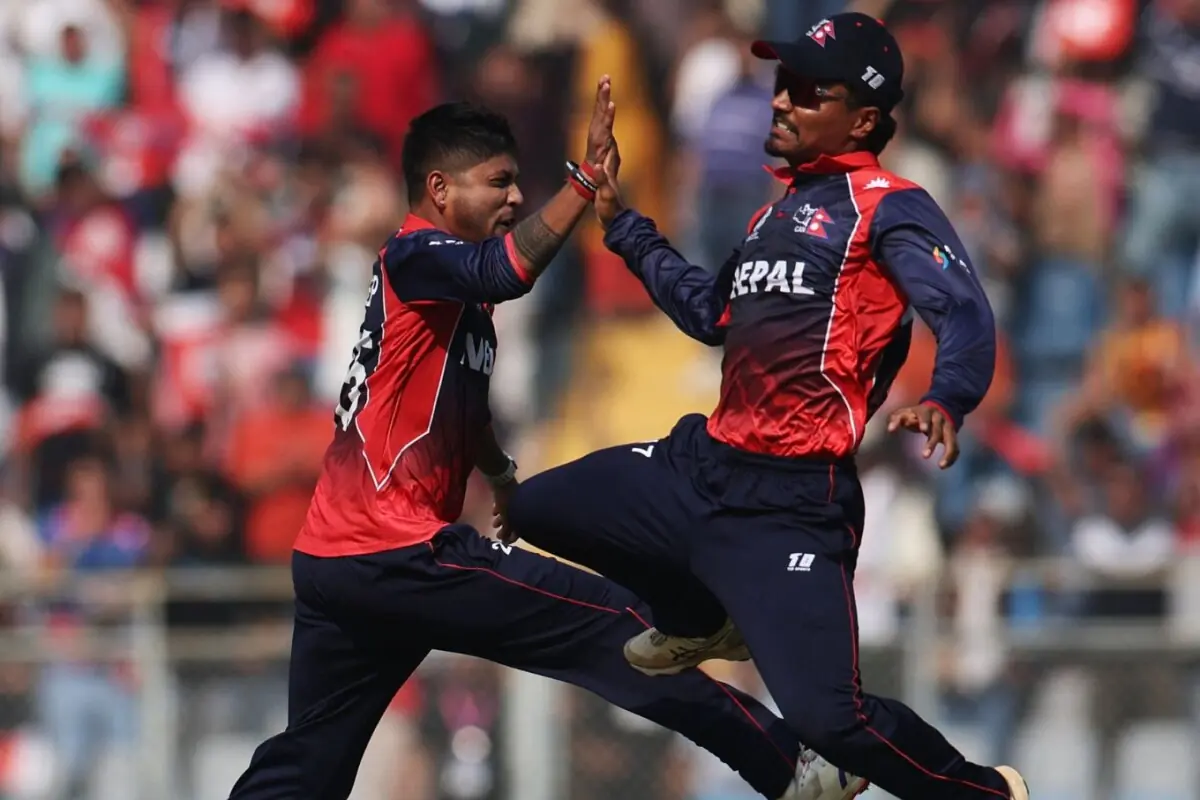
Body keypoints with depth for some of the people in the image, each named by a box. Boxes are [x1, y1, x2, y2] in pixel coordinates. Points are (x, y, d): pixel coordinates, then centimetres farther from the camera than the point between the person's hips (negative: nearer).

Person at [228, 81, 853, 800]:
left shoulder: (459, 300, 20)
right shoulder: (415, 256, -10)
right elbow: (503, 271, -31)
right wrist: (589, 176, -36)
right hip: (397, 552, -10)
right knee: (612, 624, -6)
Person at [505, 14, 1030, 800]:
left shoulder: (890, 206, -8)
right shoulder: (780, 210, 18)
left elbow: (966, 317, -21)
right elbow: (712, 313, 32)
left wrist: (944, 403, -41)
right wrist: (623, 225, 31)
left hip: (793, 499, -9)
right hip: (703, 466, 9)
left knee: (829, 718, -21)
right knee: (532, 509, 19)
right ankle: (703, 622, 37)